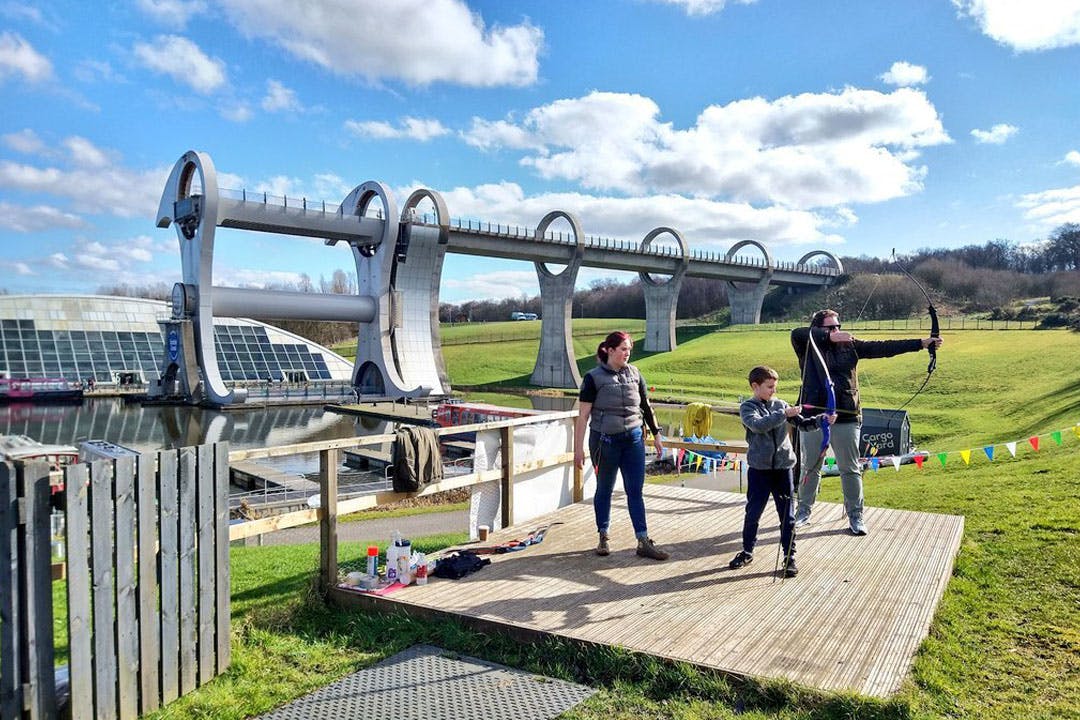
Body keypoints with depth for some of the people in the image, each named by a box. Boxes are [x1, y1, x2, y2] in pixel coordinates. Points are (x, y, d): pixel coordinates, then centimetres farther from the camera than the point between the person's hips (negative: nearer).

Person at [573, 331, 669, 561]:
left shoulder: (634, 373, 5)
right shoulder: (594, 378, -7)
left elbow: (646, 407, 13)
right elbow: (583, 415, -8)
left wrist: (656, 434, 13)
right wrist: (578, 448, -10)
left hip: (633, 438, 3)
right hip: (605, 440, -3)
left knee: (635, 490, 3)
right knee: (604, 489, 11)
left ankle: (644, 542, 8)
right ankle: (603, 538, 26)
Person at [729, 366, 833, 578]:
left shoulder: (781, 405, 5)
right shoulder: (747, 407, -5)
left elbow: (803, 423, 4)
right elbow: (758, 425, -24)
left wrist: (823, 419, -13)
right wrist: (783, 414, -28)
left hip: (783, 468, 2)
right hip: (759, 469, -2)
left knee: (787, 515, 6)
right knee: (753, 513, 10)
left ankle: (789, 556, 17)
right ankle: (747, 552, 27)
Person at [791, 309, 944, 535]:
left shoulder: (850, 345, 4)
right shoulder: (808, 347, -1)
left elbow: (883, 347, 1)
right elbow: (797, 333, -21)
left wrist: (922, 343, -5)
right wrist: (830, 337, -24)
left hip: (846, 418, 1)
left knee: (850, 469, 8)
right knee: (810, 468, 12)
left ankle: (855, 516, 20)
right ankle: (803, 511, 26)